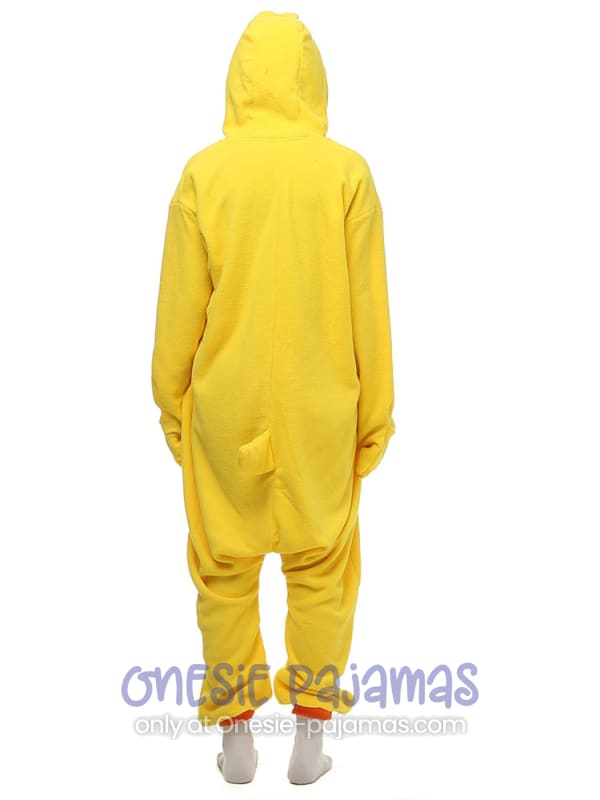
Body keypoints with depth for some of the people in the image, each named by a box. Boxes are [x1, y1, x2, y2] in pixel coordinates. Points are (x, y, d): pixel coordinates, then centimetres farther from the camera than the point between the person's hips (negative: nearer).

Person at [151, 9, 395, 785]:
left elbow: (180, 308, -3)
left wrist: (172, 404, 10)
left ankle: (235, 735, 25)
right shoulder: (347, 172, -7)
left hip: (224, 411, 0)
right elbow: (368, 310, -4)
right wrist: (374, 415, 6)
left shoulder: (204, 172, -6)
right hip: (320, 412, 0)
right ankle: (310, 735, 24)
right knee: (320, 567, 14)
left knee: (224, 570, 13)